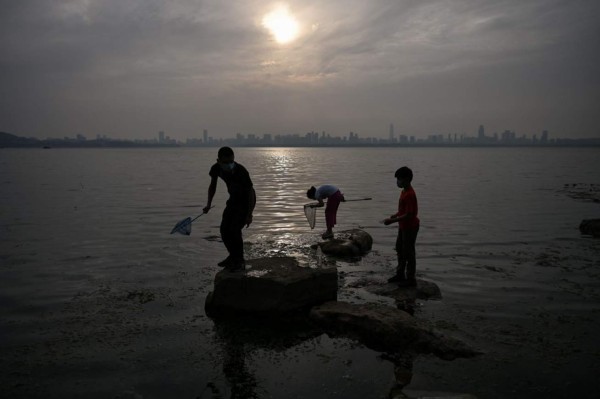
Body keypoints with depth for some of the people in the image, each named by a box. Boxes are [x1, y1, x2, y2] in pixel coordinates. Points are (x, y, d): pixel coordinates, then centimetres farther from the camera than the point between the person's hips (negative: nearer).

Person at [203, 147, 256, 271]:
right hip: (233, 199, 6)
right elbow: (213, 185, 5)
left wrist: (249, 215, -21)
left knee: (234, 229, -18)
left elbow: (251, 192, -22)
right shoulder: (216, 169, -16)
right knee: (224, 229, 2)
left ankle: (240, 262, -3)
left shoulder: (241, 171, -32)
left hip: (246, 201, -6)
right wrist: (208, 204, -2)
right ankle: (233, 256, 24)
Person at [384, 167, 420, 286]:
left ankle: (410, 279, 13)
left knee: (408, 252, 1)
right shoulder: (404, 191, 6)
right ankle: (400, 274, 33)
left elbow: (408, 215, -27)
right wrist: (395, 215, 3)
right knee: (400, 249, 20)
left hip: (410, 228, -10)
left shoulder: (409, 195, -25)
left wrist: (392, 221, -24)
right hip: (403, 227, 10)